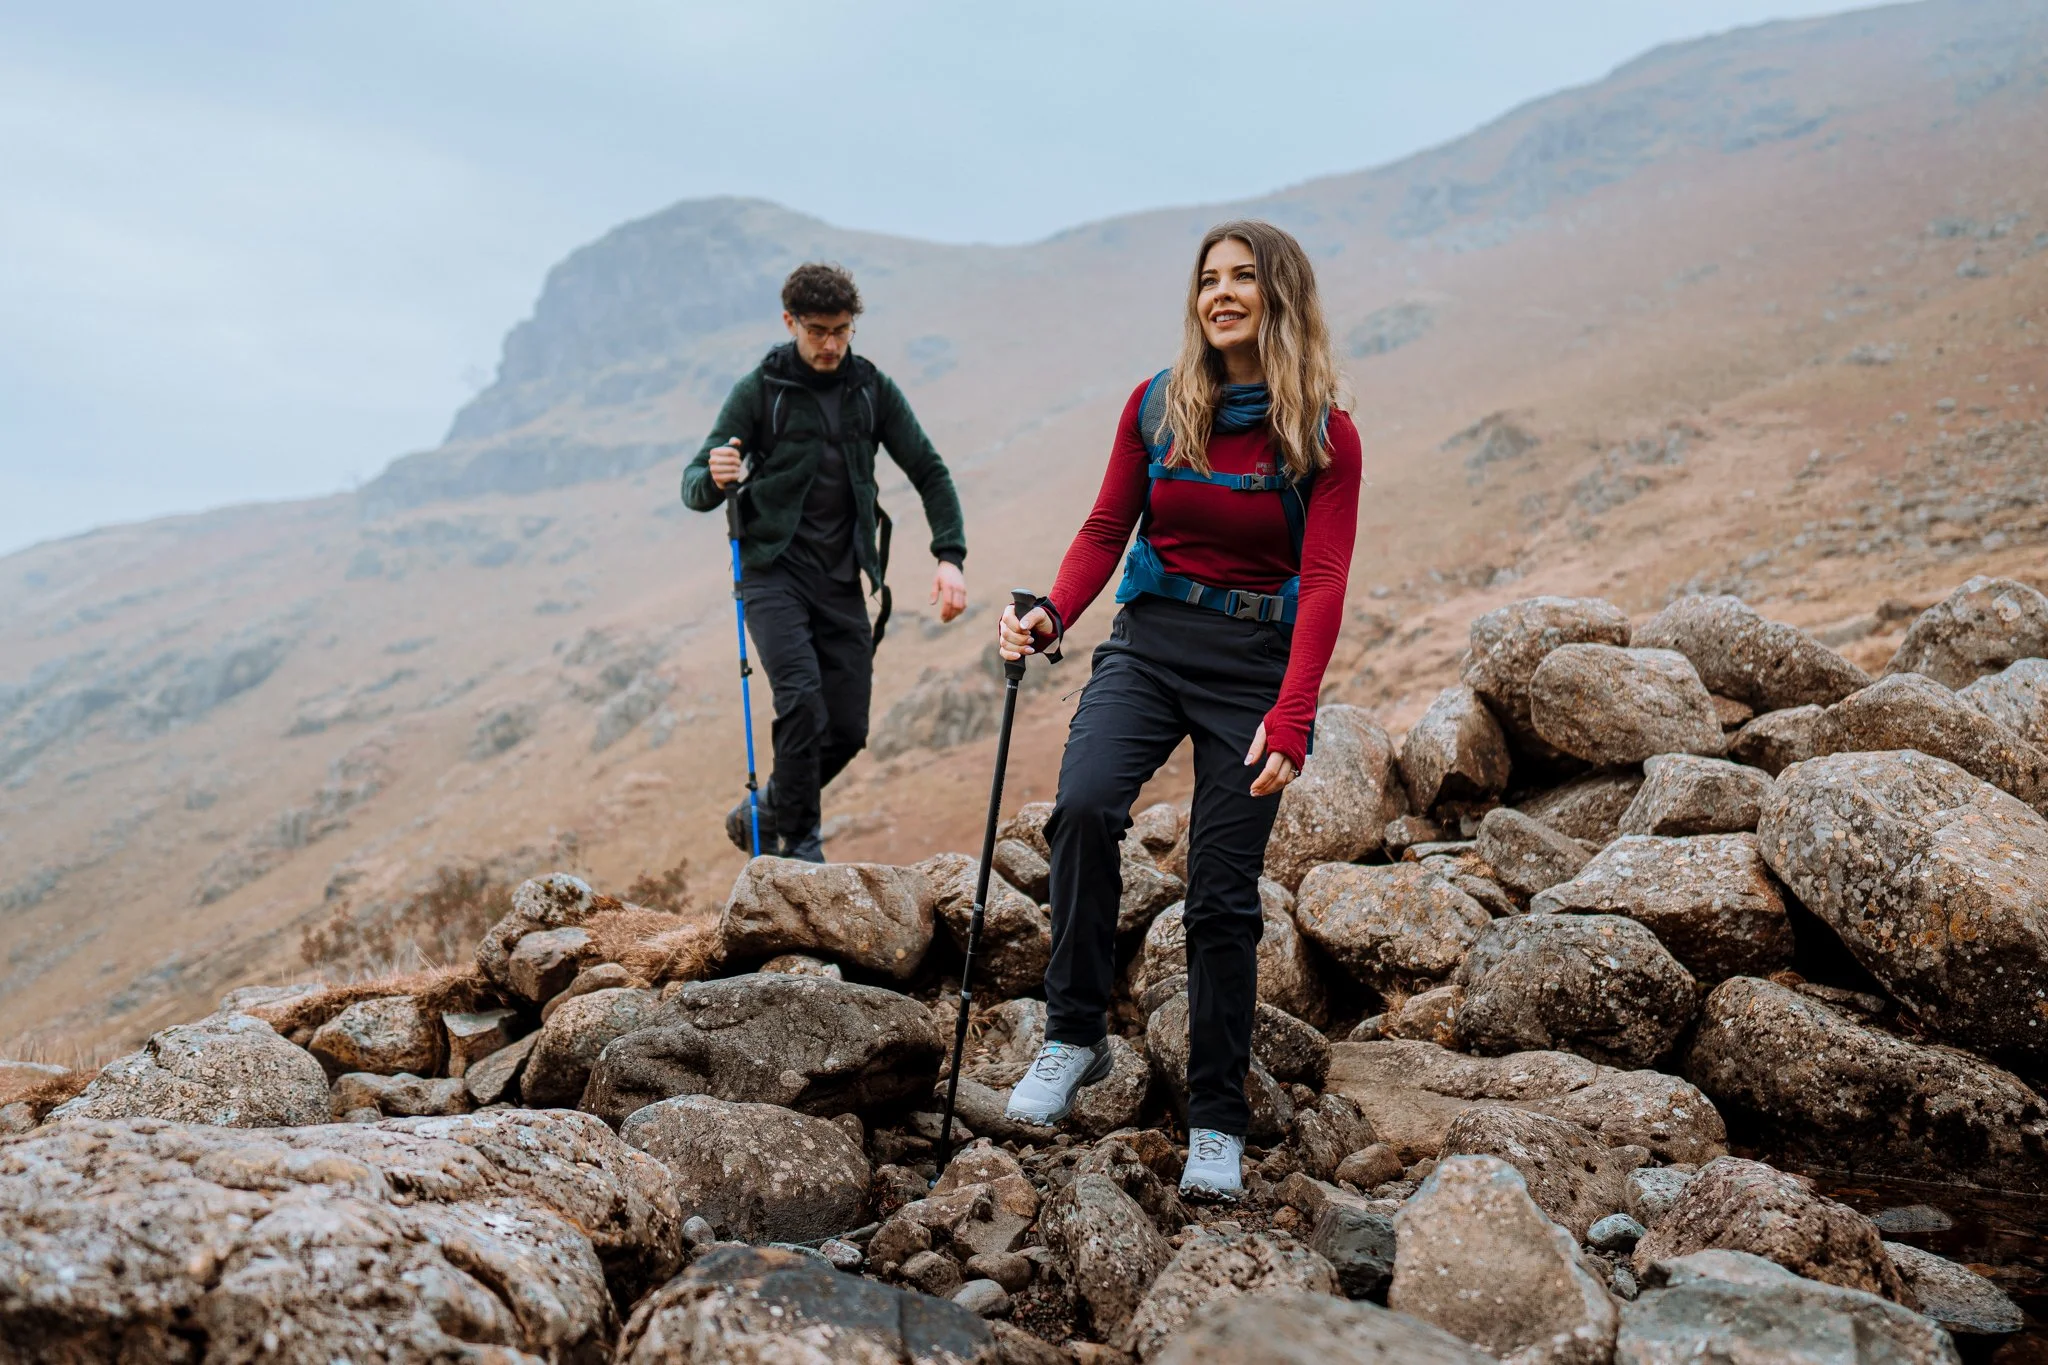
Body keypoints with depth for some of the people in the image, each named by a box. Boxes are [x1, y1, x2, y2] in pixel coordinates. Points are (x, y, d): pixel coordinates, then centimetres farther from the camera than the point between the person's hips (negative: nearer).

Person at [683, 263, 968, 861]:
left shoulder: (872, 389, 5)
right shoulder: (759, 391, -4)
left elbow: (929, 472, 8)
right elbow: (695, 488, -5)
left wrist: (950, 555, -8)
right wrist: (715, 478, -31)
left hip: (841, 580, 4)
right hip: (773, 571, -4)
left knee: (848, 728, 2)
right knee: (802, 700, -23)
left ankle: (762, 815, 26)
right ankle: (799, 842, -8)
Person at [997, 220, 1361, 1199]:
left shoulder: (1324, 434, -3)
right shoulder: (1156, 406, 5)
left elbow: (1323, 585, -9)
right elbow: (1107, 529, 8)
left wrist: (1289, 720, -21)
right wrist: (1051, 618, -11)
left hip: (1258, 663, -2)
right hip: (1148, 644, 2)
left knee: (1222, 894, -2)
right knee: (1082, 806, -26)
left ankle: (1218, 1124, 13)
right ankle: (1074, 1037, -8)